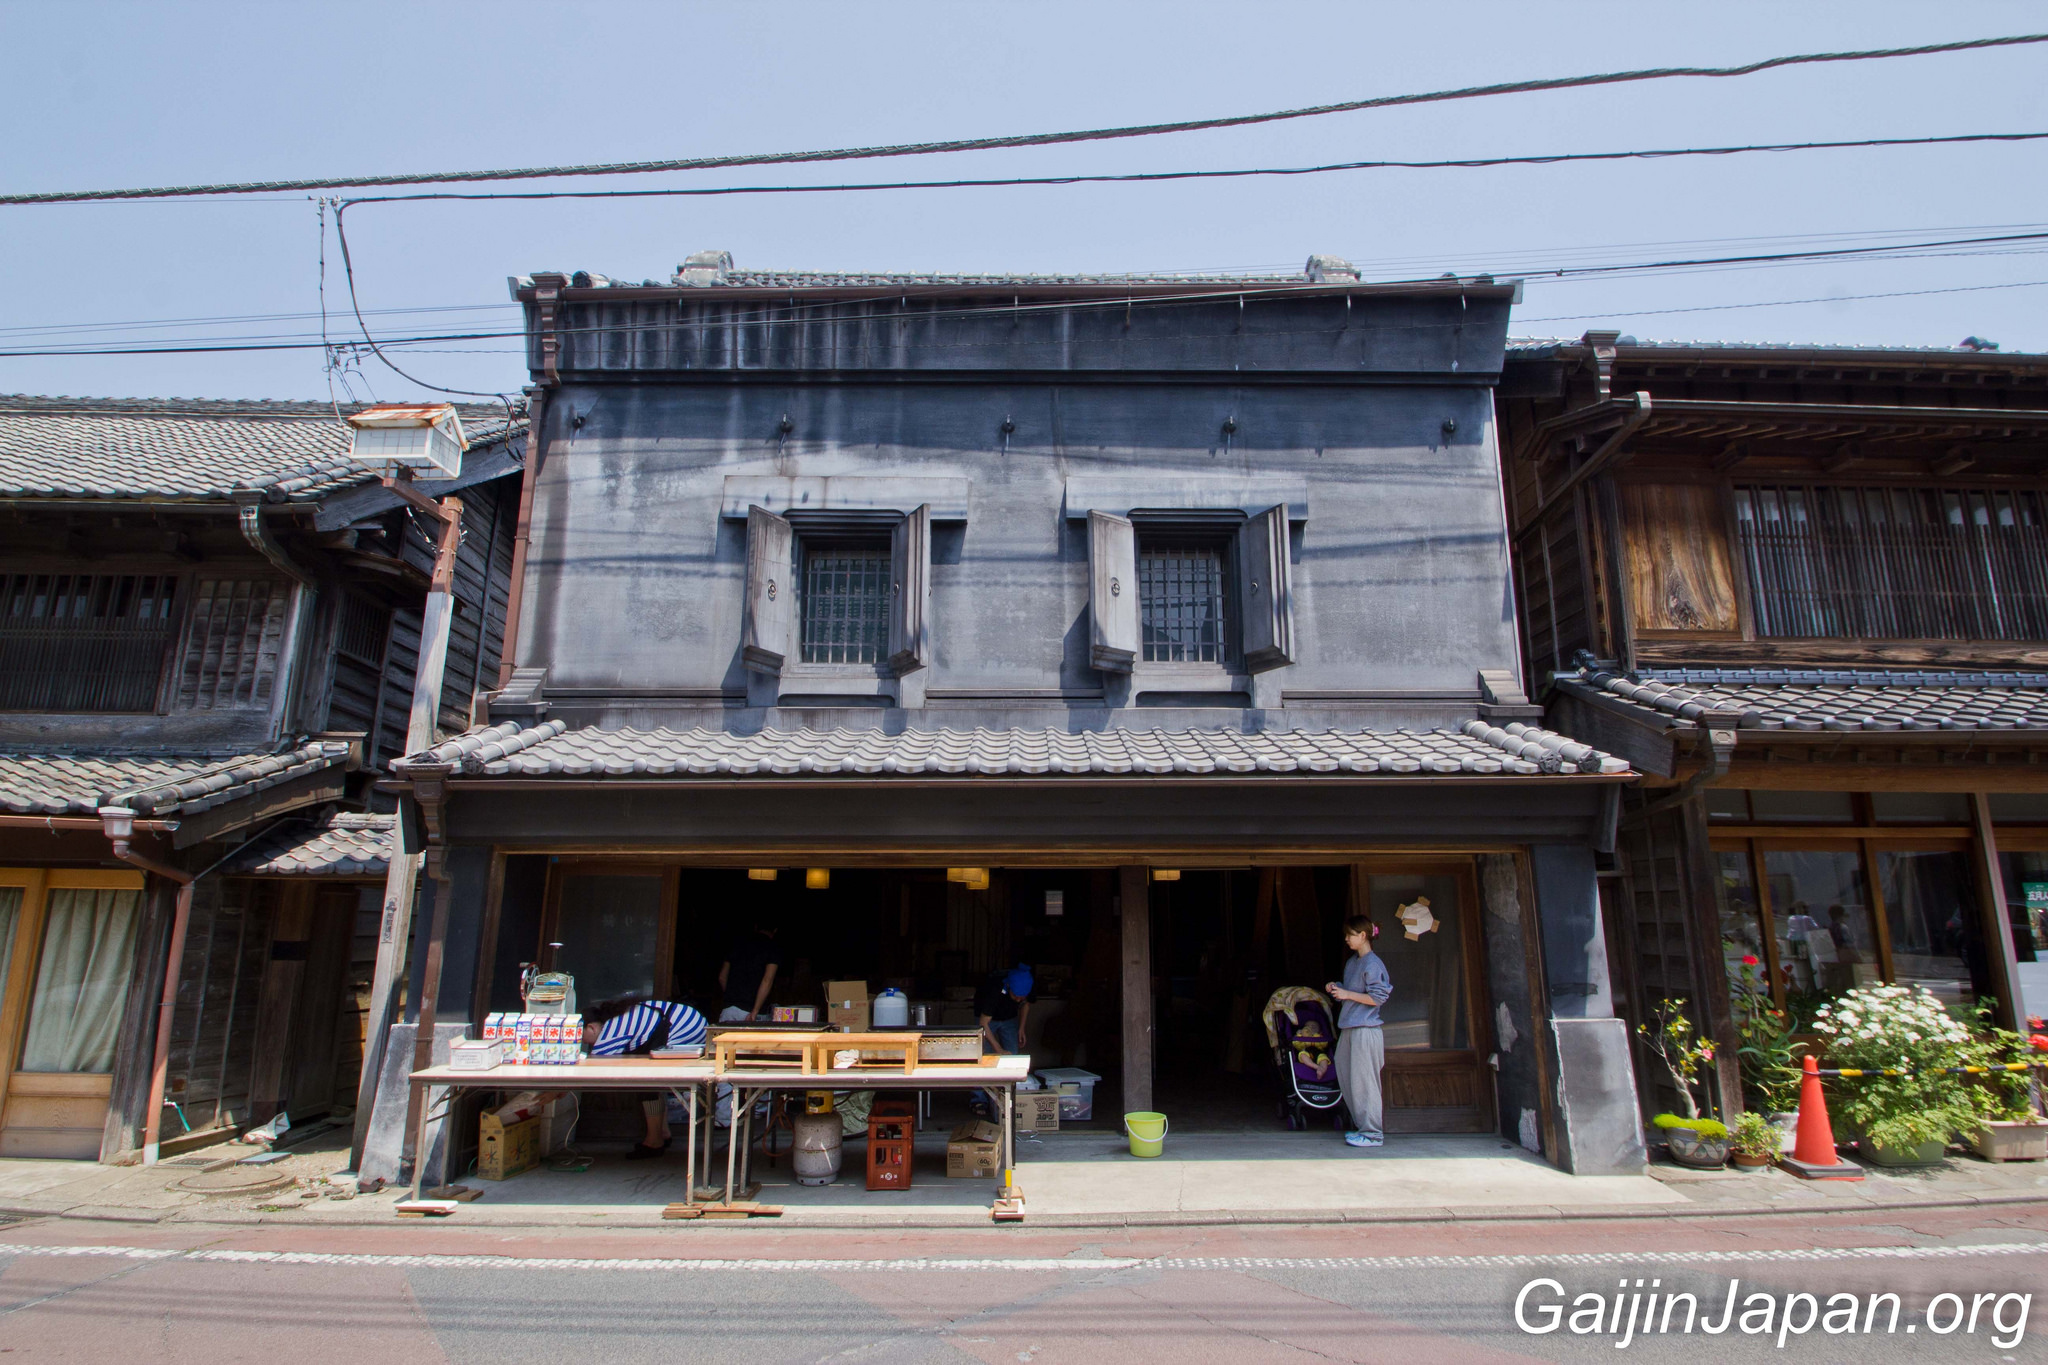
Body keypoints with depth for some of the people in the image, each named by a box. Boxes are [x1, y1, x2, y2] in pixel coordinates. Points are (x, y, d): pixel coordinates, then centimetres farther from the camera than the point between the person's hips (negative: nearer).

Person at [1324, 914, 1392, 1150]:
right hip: (1349, 1029, 9)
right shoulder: (1352, 962, 15)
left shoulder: (1372, 964, -12)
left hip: (1365, 1030, -9)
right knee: (1347, 1080, 13)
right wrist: (1336, 988, 6)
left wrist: (1347, 994, -17)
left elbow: (1378, 997, -17)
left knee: (1363, 1082, -5)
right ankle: (1362, 1126, 23)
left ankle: (1373, 1133, 2)